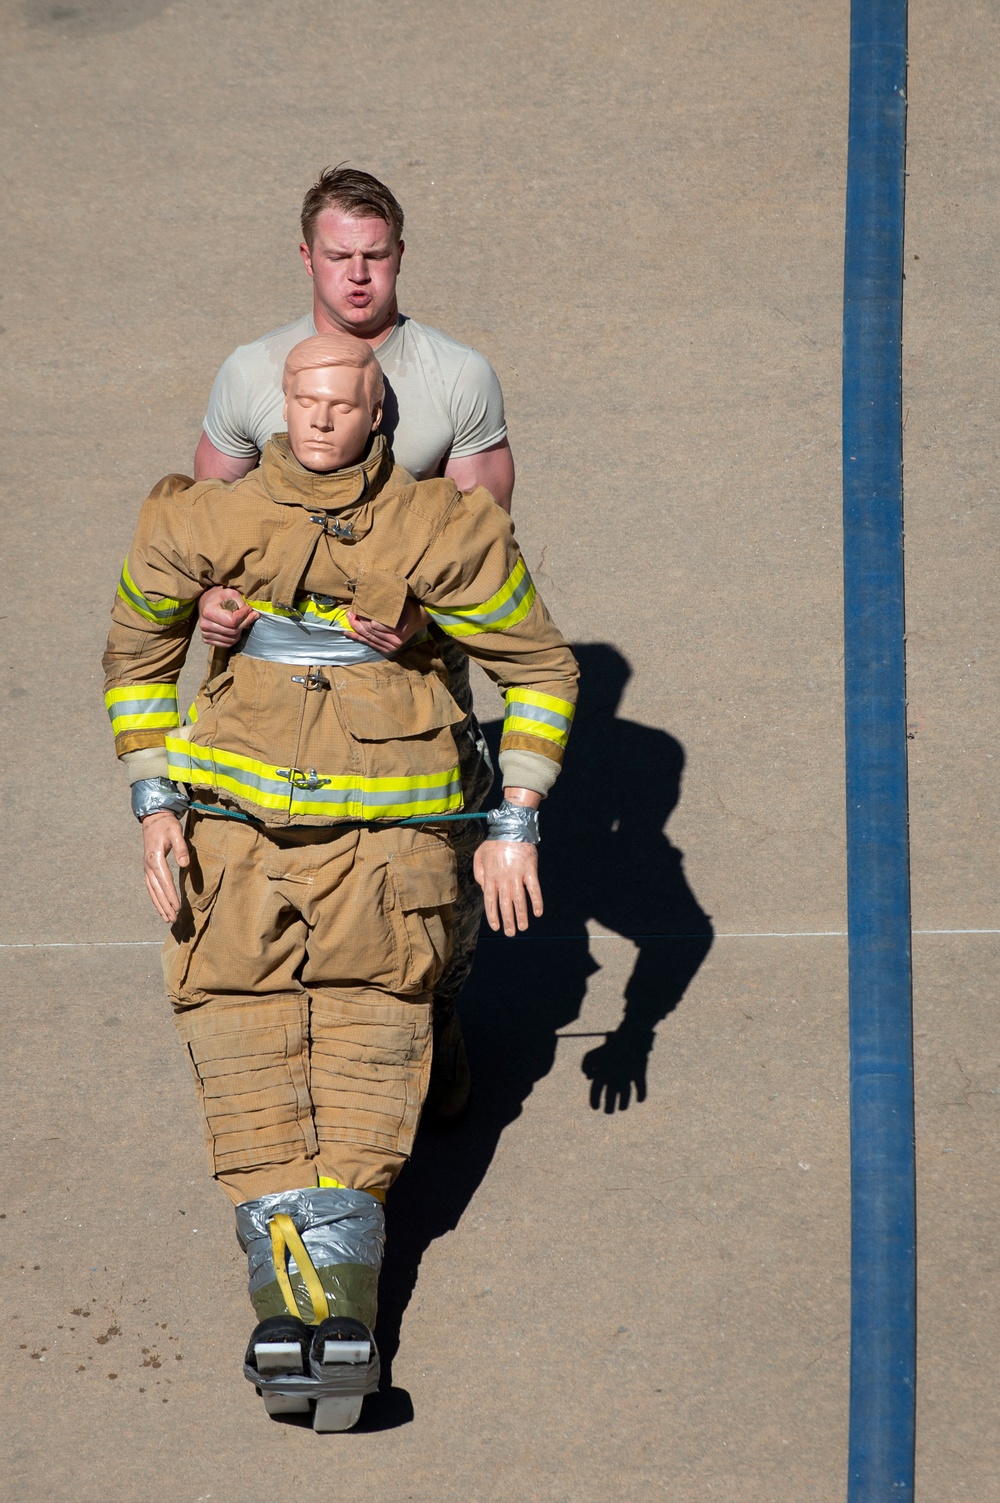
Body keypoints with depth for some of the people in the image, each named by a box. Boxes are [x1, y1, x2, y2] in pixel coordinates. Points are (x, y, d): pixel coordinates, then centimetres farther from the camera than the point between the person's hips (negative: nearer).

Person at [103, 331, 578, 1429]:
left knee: (369, 1042, -11)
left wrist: (515, 826, 0)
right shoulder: (203, 526, 0)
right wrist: (153, 809, 6)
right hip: (237, 832, 1)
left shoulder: (441, 533, -4)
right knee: (243, 1046, -13)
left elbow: (540, 667, 7)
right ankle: (293, 1309, -22)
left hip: (385, 835, -1)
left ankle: (339, 1307, -20)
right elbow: (137, 652, 15)